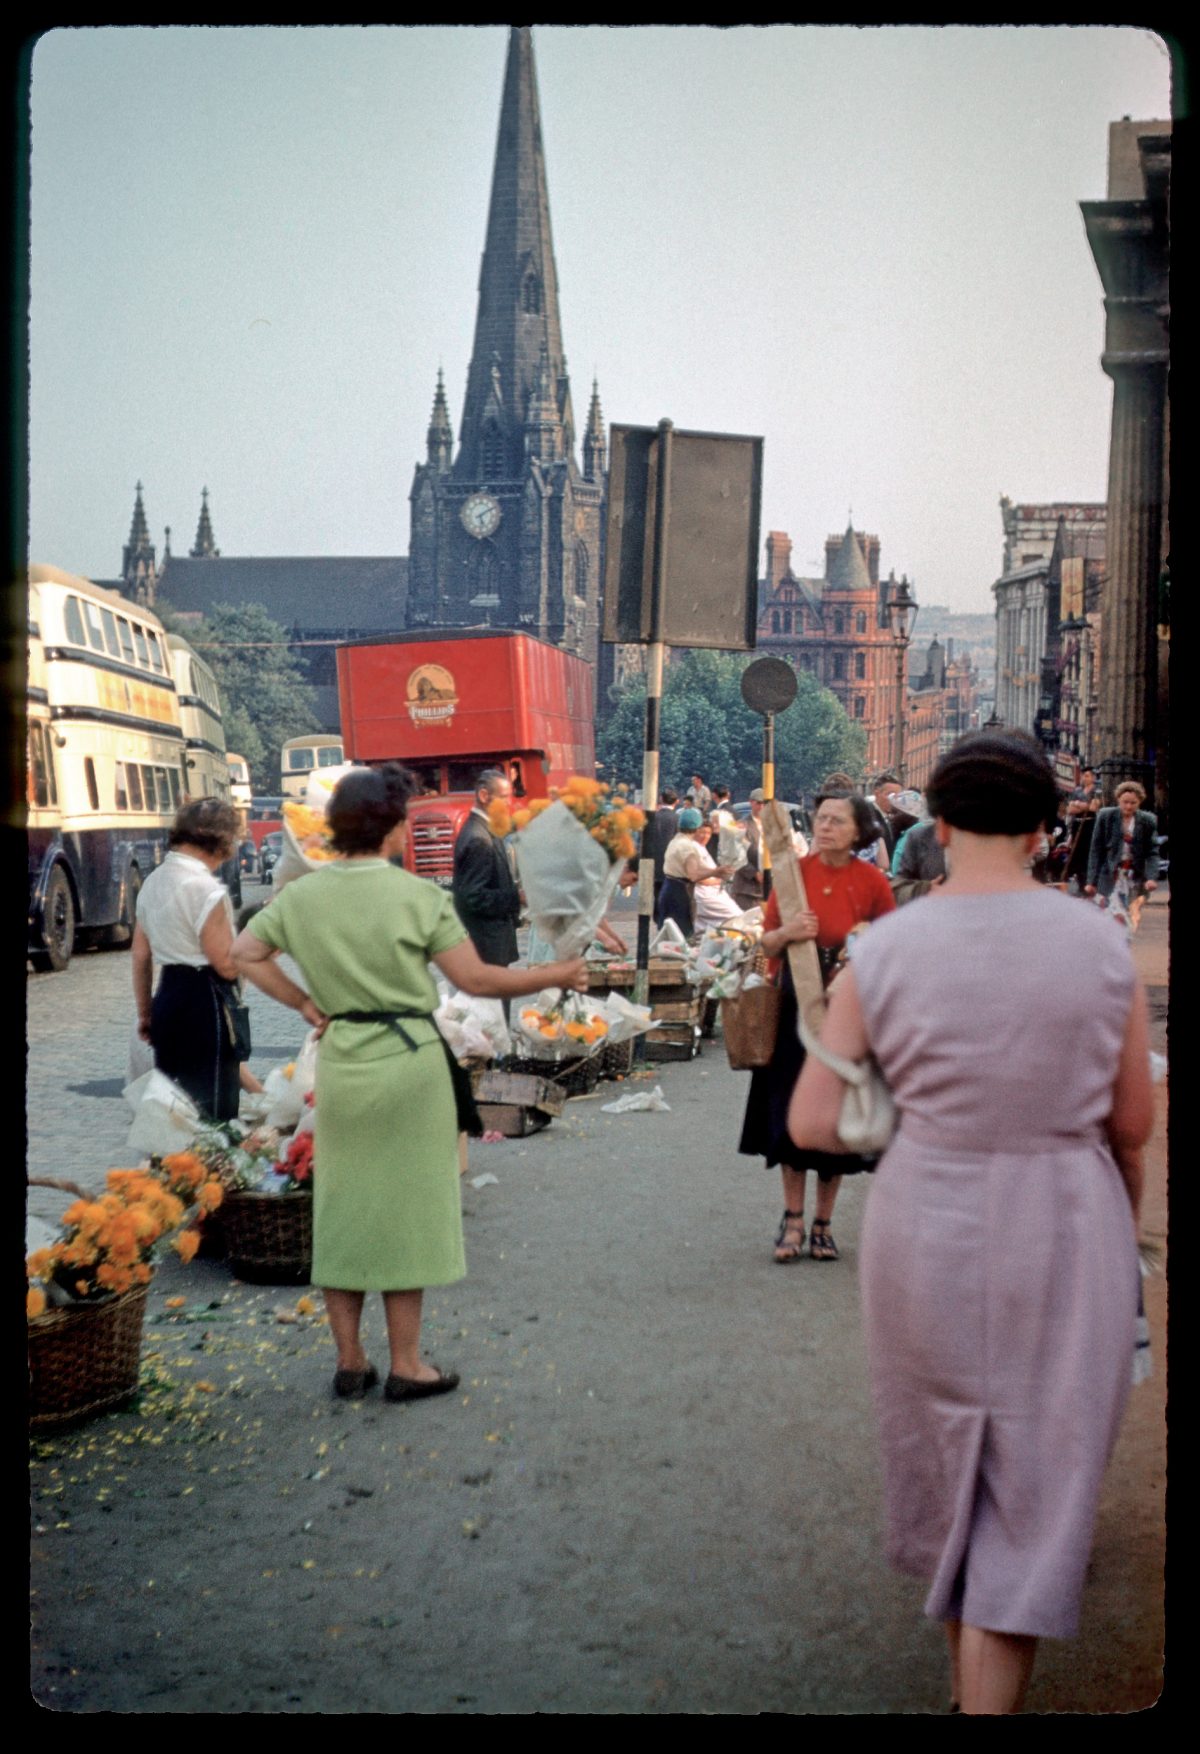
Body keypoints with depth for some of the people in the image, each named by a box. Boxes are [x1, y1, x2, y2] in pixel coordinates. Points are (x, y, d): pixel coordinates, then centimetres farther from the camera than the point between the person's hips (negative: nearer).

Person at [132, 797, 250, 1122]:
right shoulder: (205, 888, -17)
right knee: (214, 1112, -2)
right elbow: (227, 964, -18)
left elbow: (140, 956, 13)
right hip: (205, 1003, -9)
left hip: (168, 998, 9)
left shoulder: (153, 882, 9)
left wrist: (145, 1013, 21)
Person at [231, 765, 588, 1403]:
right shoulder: (417, 895, -12)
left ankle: (349, 1362, 21)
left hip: (338, 1062, 4)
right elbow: (476, 979, -11)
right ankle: (406, 1366, 13)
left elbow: (244, 954, 6)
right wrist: (555, 976, 0)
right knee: (406, 1208, 6)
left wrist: (304, 1004, 8)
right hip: (406, 1060, -4)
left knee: (342, 1207, 13)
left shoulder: (301, 895, 1)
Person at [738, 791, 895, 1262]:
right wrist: (786, 933, -16)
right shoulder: (793, 872, -1)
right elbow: (767, 944, 5)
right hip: (795, 1005, 1)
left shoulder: (872, 882, -4)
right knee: (790, 1112, 2)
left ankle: (823, 1223, 19)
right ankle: (793, 1219, 15)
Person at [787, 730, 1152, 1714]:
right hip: (1065, 1231, -2)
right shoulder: (1100, 947, -9)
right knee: (1034, 1486, 8)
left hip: (929, 1230, 2)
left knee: (949, 1451, 24)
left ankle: (966, 1668, 46)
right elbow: (1133, 1125, -1)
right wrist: (1122, 1227, 18)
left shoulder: (883, 953, -10)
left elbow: (812, 1125, -8)